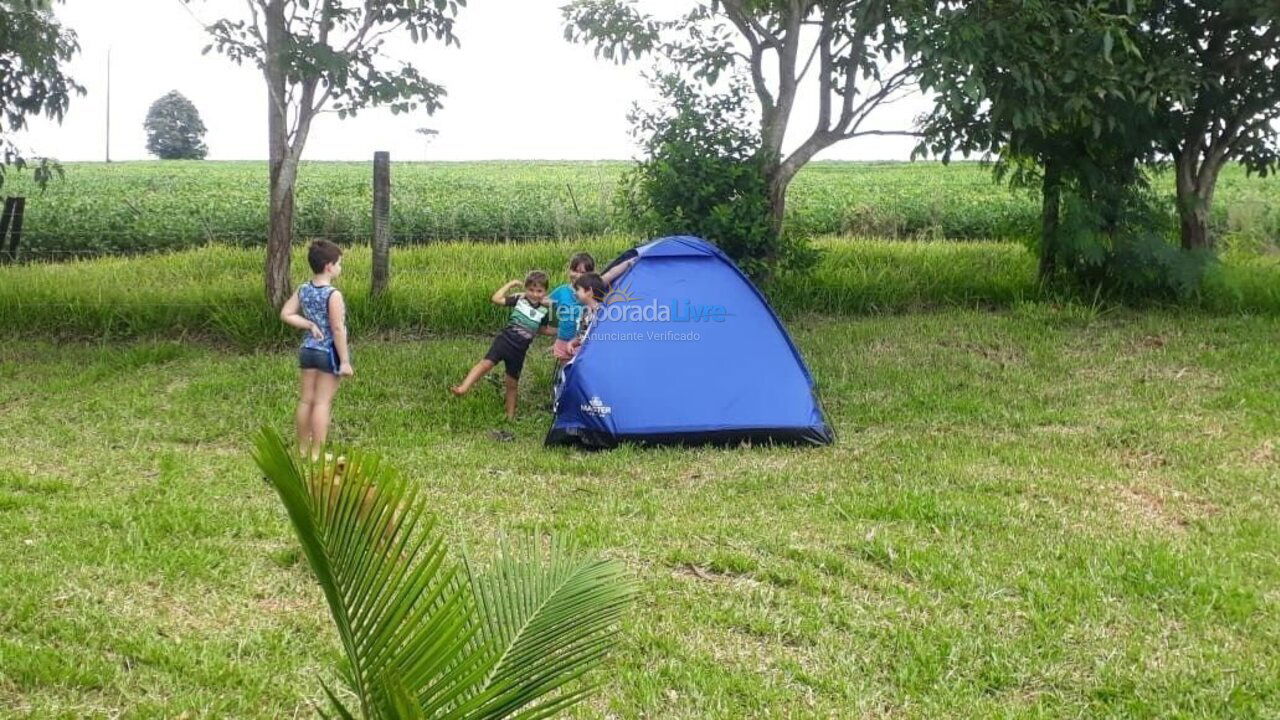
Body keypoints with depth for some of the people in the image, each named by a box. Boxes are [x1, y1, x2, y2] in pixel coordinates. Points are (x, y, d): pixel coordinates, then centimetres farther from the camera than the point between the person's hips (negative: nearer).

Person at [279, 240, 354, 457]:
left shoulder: (303, 290, 2)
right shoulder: (333, 295, -18)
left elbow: (286, 314, 1)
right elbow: (337, 329, -18)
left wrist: (309, 324, 1)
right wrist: (345, 361, -15)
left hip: (307, 349, 7)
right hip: (328, 352, -7)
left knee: (306, 400, 13)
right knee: (322, 403, -1)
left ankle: (303, 449, 22)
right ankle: (316, 453, 2)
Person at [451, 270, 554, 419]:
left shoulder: (544, 311, 3)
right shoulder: (519, 299, -3)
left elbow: (543, 329, 20)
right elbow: (496, 299, -11)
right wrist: (510, 285, -7)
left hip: (519, 350, 2)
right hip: (505, 340, -2)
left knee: (513, 383, 12)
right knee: (486, 363, -25)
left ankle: (510, 416, 25)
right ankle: (462, 388, -38)